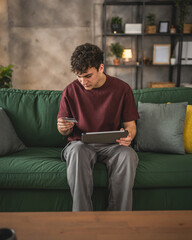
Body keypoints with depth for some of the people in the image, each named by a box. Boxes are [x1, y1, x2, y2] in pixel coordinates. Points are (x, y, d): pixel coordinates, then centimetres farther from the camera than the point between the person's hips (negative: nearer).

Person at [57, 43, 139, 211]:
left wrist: (128, 136, -19)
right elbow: (63, 130, 11)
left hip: (111, 145, 0)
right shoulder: (71, 91, 1)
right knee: (76, 152, -36)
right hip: (81, 143, 0)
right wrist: (63, 128, -14)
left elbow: (130, 125, 5)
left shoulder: (122, 88, -1)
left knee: (128, 155, -33)